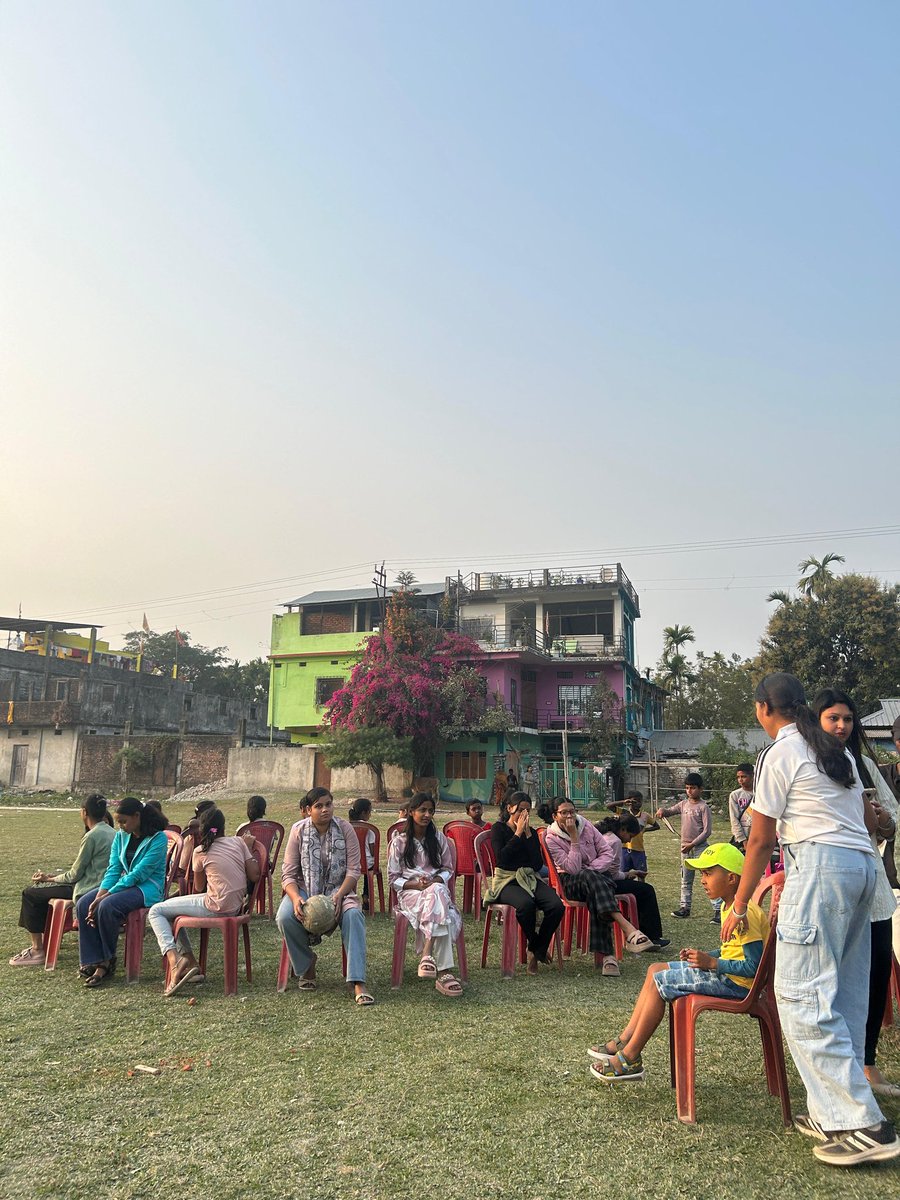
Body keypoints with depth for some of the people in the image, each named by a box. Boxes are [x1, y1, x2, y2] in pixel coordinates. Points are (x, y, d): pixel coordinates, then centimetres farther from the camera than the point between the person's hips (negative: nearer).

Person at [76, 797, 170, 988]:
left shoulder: (158, 839, -15)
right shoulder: (121, 836, 8)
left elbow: (138, 874, -19)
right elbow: (113, 869, 1)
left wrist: (106, 895, -22)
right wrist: (100, 895, -17)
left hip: (147, 887, -7)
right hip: (124, 884, 8)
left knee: (107, 906, -31)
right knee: (83, 904, -15)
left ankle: (106, 963, -12)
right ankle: (93, 961, -15)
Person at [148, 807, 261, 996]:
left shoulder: (201, 852, -3)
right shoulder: (239, 842, 4)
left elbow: (198, 888, 9)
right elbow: (254, 876, 0)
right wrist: (249, 849, 11)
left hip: (216, 907, -6)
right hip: (236, 907, 7)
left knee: (156, 912, 5)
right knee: (172, 911, 26)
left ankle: (174, 960, -15)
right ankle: (189, 965, 18)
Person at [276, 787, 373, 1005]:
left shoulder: (345, 829, -4)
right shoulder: (299, 831, -3)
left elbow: (353, 870, -5)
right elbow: (288, 874, -4)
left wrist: (339, 895, -22)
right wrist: (295, 898, -25)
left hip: (338, 889, 0)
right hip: (304, 889, 1)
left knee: (353, 914, -33)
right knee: (285, 917, -30)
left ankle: (358, 982, -34)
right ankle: (306, 963, 0)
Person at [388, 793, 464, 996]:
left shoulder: (439, 838, 15)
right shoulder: (399, 841, 6)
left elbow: (448, 869, 16)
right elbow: (393, 878, 5)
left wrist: (436, 880, -7)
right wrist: (416, 884, -13)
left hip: (437, 887, 2)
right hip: (409, 891, -2)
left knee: (437, 891, -38)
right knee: (438, 903, -37)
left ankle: (427, 955, -44)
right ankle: (444, 971, -44)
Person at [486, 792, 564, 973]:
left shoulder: (531, 832, 14)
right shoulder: (498, 829, 3)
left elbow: (538, 864, 0)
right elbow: (501, 859, -15)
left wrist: (528, 834, -4)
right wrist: (518, 833, -9)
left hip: (530, 879, 4)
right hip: (506, 881, -4)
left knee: (557, 905, -25)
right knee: (526, 903, -37)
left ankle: (536, 951, -5)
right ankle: (537, 948, -8)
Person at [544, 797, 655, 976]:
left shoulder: (586, 826, 3)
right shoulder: (552, 839, -8)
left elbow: (608, 852, 2)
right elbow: (573, 869, -18)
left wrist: (591, 868, -14)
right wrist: (574, 837, -22)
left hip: (597, 875, 3)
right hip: (570, 882, -3)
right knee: (589, 877, -39)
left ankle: (604, 954, -41)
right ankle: (628, 929, -50)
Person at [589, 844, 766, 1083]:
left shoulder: (743, 913, -23)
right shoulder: (728, 907, 10)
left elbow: (754, 966, -26)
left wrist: (710, 963, -21)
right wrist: (703, 957, 3)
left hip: (736, 983, -11)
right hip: (724, 973, 11)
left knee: (660, 982, -13)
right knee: (655, 970, 9)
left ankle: (630, 1059, -5)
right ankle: (624, 1041, 9)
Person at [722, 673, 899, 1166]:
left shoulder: (779, 753, -4)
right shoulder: (836, 751, 20)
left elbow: (760, 839, -4)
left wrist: (738, 907, 4)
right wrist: (794, 871, 30)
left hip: (821, 865, -9)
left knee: (801, 994, -7)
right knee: (843, 993, 10)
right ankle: (835, 1113, 16)